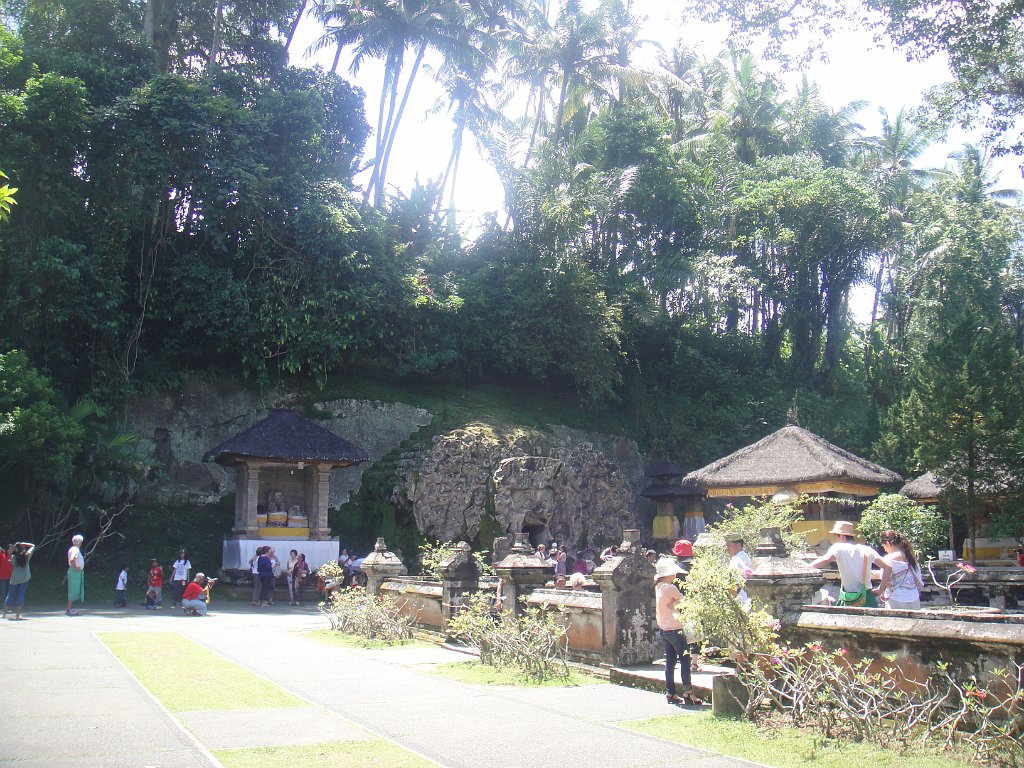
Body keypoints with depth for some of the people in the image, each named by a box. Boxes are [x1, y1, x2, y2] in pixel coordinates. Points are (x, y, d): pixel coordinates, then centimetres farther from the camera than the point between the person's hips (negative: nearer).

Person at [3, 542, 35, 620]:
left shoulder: (13, 557, -9)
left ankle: (4, 613, 12)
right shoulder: (27, 556, -4)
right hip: (24, 579, 0)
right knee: (21, 595, 2)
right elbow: (33, 546, 9)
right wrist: (23, 544, 3)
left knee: (10, 595, 11)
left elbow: (12, 564, 9)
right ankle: (18, 615, -2)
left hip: (14, 579, 0)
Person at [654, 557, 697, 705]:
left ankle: (670, 693, 13)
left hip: (663, 629, 8)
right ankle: (687, 692, -5)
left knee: (670, 660, 11)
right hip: (675, 629, -8)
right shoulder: (670, 588, -18)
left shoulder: (658, 586, 6)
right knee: (685, 659, -2)